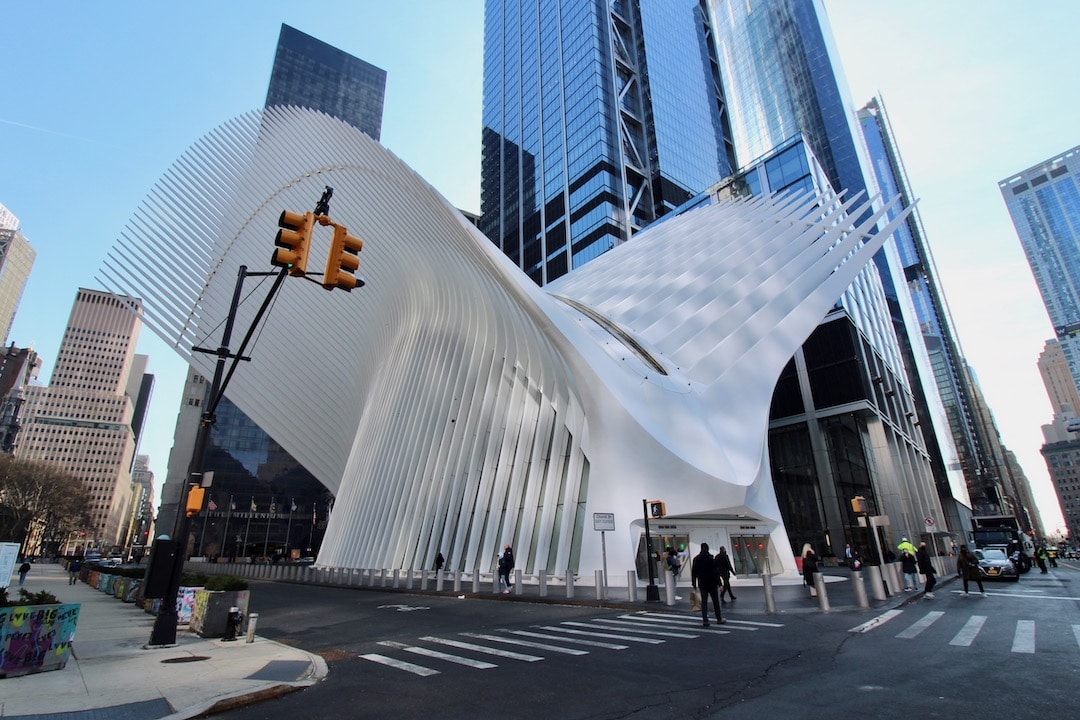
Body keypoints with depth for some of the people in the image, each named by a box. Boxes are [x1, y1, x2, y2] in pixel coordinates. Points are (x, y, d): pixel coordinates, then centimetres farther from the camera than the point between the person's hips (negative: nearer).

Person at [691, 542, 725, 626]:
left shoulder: (696, 559, 3)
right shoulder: (710, 558, -11)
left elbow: (693, 572, 6)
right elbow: (714, 571, -13)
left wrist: (694, 583, 11)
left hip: (702, 584, 3)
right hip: (711, 583, -3)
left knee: (704, 601, 5)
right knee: (715, 601, 10)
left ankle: (705, 620, -1)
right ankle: (719, 619, 18)